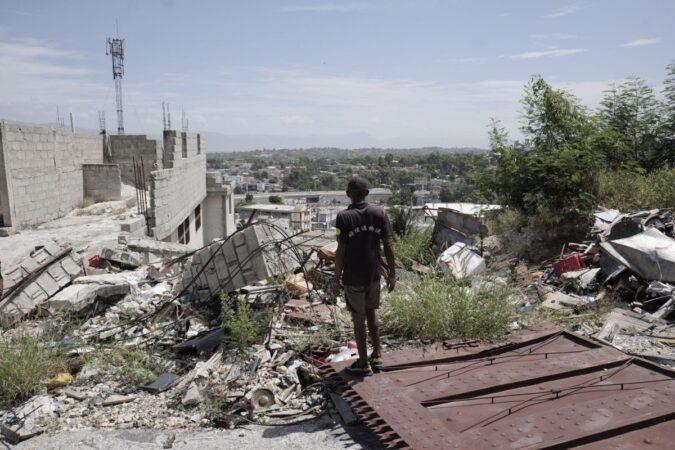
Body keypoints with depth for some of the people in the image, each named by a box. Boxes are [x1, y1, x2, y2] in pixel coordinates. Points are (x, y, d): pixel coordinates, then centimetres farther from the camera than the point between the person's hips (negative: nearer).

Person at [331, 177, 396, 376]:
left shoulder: (344, 217, -14)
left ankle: (364, 364, 19)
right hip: (374, 275, 4)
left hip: (353, 279, -4)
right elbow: (388, 246, -3)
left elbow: (341, 251, -14)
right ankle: (377, 356, 30)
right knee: (371, 314, 22)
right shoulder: (379, 213, -4)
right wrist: (392, 273, 7)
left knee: (358, 320, 9)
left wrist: (336, 279, -4)